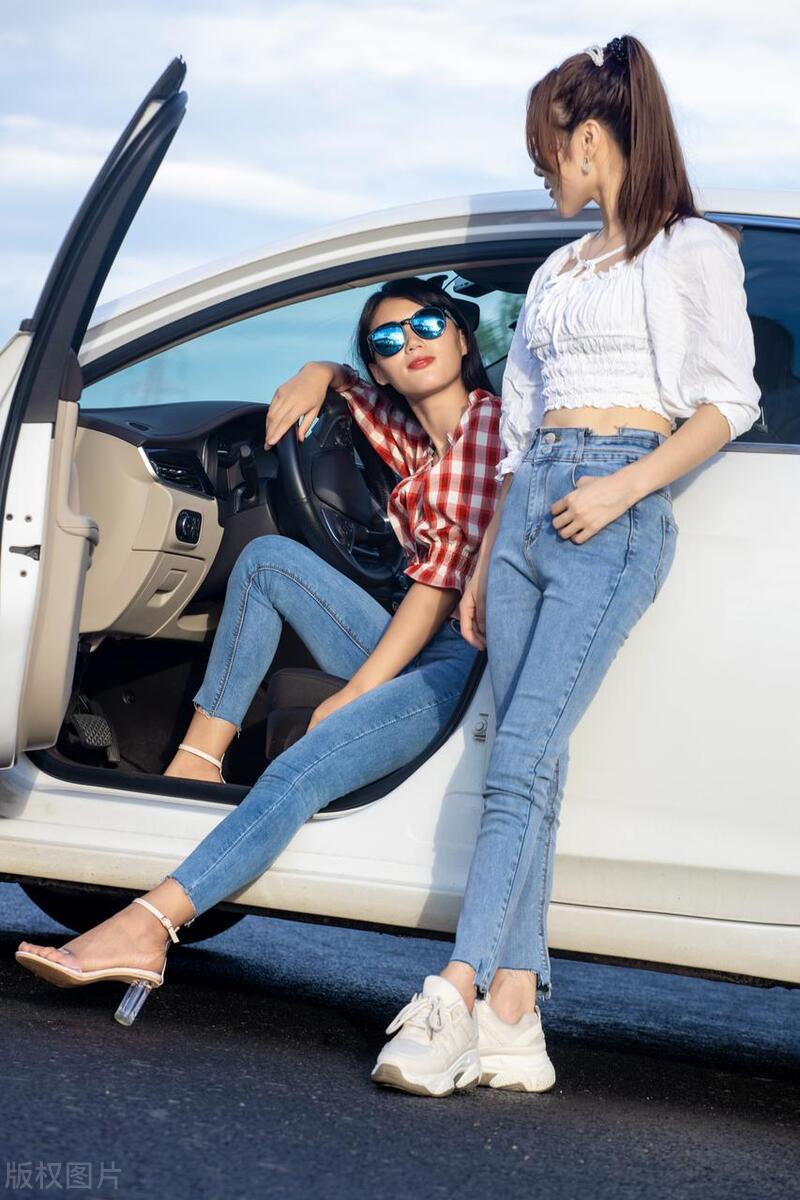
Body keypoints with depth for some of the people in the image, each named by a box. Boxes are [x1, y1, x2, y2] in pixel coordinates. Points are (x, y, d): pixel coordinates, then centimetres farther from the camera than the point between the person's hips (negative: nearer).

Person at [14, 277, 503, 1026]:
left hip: (469, 661, -8)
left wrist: (354, 694, -15)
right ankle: (198, 758, -5)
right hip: (416, 649, 8)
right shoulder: (412, 440, 17)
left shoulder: (490, 422, -7)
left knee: (304, 767, -29)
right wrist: (317, 375, 14)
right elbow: (341, 382, 41)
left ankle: (146, 926, -41)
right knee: (268, 558, 0)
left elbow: (447, 580, -14)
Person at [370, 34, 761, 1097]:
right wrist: (483, 564, 21)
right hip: (529, 510, 7)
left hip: (617, 513, -7)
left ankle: (458, 1000, -21)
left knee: (521, 757, -16)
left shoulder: (692, 250, 5)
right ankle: (513, 1025, -5)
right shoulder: (560, 270, 25)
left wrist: (623, 487, -16)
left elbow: (727, 402, -4)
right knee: (533, 764, -2)